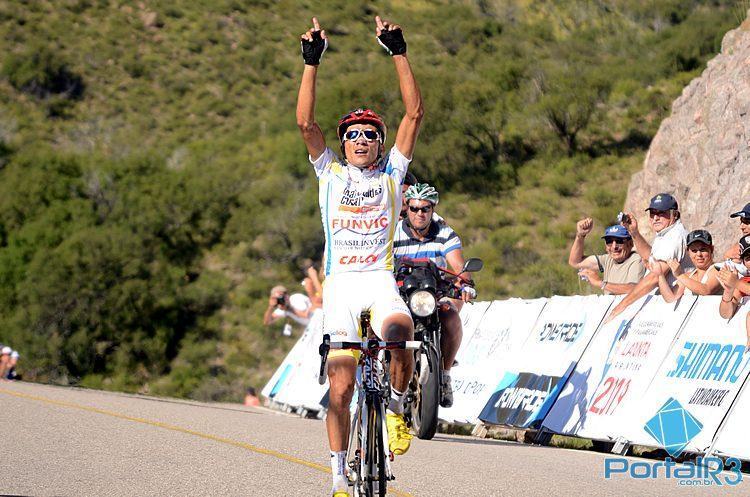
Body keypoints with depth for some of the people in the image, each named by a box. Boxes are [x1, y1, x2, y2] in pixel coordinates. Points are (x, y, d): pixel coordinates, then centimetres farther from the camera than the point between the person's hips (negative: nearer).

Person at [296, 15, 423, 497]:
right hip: (340, 285, 1)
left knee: (398, 332, -35)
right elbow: (305, 121, -2)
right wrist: (312, 63, -8)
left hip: (381, 280, -1)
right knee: (341, 388, -4)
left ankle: (397, 407, -9)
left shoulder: (391, 173, 8)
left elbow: (415, 113, 0)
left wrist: (399, 52, -5)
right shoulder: (331, 173, 10)